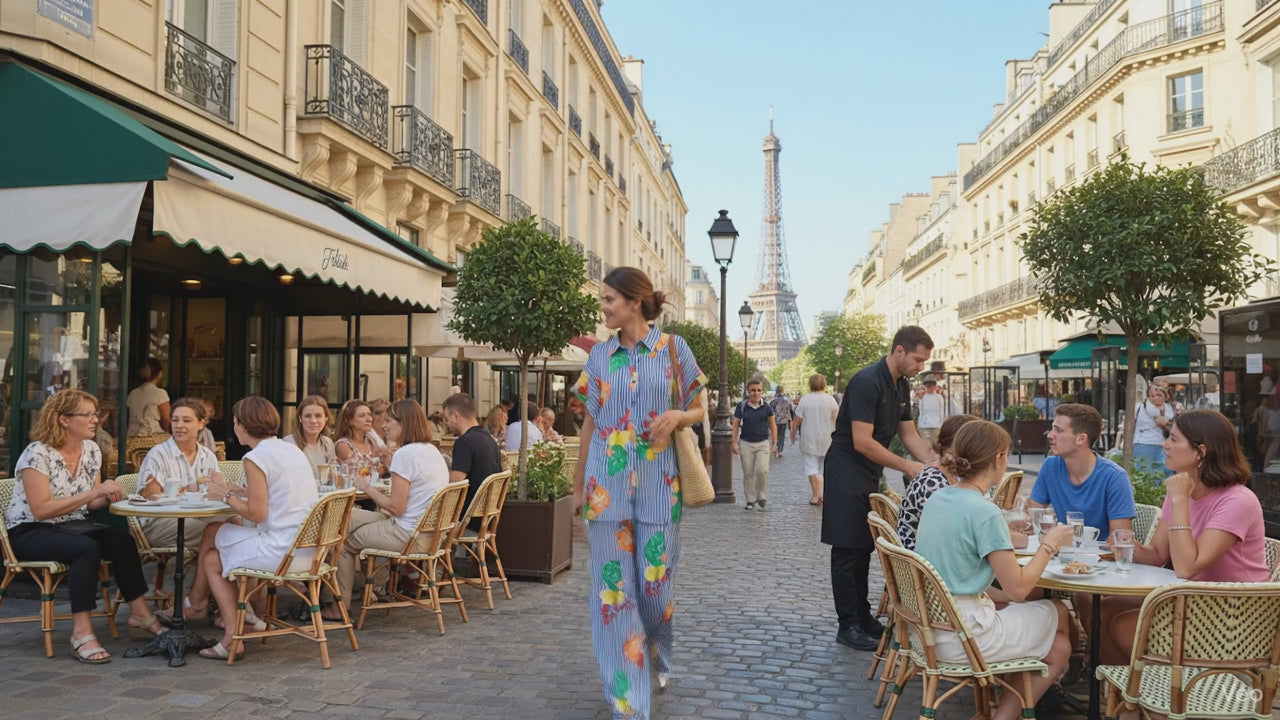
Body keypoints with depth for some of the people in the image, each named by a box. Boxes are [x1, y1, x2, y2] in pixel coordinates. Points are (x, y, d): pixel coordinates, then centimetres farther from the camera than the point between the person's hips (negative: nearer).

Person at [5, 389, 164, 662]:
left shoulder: (91, 450, 4)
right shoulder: (37, 454, -16)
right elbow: (40, 510, -23)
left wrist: (109, 496, -14)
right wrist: (94, 492, -27)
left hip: (72, 526, 6)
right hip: (30, 532, -6)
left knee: (121, 540, -23)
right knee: (87, 548, -35)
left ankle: (139, 612, -13)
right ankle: (81, 633, -33)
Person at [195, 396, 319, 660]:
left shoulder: (256, 458, -12)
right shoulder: (293, 450, 13)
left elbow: (257, 513, -15)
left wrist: (226, 496, 0)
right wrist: (237, 490, 18)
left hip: (282, 552, -8)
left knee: (211, 560, 14)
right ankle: (243, 613, 24)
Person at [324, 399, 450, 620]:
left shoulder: (404, 454, -18)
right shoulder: (433, 451, 10)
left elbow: (396, 508, -19)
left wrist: (367, 487, -6)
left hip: (409, 535, -9)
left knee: (344, 542, 8)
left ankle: (340, 607, 19)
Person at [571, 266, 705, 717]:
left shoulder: (674, 349, 0)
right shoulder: (599, 355, 6)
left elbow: (697, 410, 7)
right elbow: (590, 421, 11)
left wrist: (676, 417, -16)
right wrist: (579, 483, 11)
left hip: (657, 482, -2)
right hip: (608, 482, 2)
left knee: (655, 583, 3)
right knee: (612, 588, 1)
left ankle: (658, 655, 37)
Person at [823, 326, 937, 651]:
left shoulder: (902, 386, 8)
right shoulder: (867, 382, -21)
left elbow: (910, 435, 11)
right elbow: (862, 442, -25)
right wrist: (907, 467, -21)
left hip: (869, 476, 9)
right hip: (847, 473, -9)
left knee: (863, 548, 14)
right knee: (848, 550, -4)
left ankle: (863, 618, 22)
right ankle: (848, 626, 2)